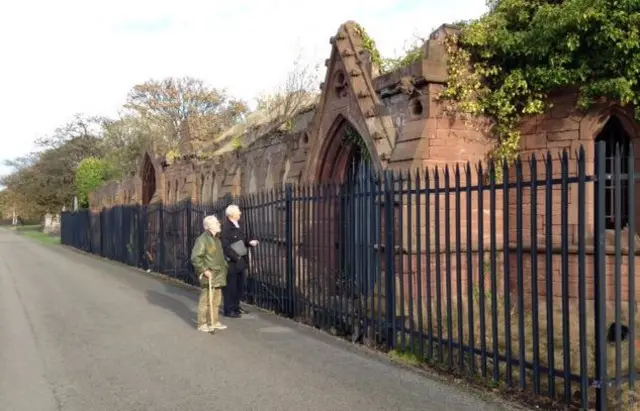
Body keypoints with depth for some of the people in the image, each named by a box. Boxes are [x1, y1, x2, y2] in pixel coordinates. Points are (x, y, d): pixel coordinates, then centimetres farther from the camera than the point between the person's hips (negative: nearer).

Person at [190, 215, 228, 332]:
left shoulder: (216, 239, 15)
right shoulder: (202, 239, -14)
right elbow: (195, 257, -19)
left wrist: (224, 266, 17)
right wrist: (204, 270, -20)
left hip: (218, 275, 9)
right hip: (208, 276, -9)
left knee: (216, 300, 14)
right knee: (206, 300, -5)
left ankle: (214, 322, 24)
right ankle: (202, 324, 4)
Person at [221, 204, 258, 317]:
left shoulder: (237, 226, 14)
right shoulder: (225, 227, -16)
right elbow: (225, 246, -21)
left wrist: (250, 243, 3)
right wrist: (236, 257, -21)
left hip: (240, 262, 9)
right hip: (231, 263, -9)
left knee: (239, 286, 15)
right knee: (230, 287, 0)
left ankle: (236, 307, 28)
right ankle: (228, 310, 10)